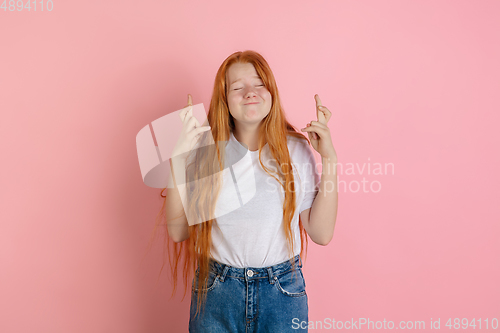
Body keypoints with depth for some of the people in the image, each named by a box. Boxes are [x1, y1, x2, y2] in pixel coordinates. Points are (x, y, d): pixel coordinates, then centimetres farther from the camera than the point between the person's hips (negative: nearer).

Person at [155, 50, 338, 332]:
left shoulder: (296, 148, -5)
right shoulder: (205, 149, -6)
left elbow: (321, 233, -6)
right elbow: (178, 231, -8)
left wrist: (329, 159, -12)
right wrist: (179, 157, -16)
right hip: (216, 291, 0)